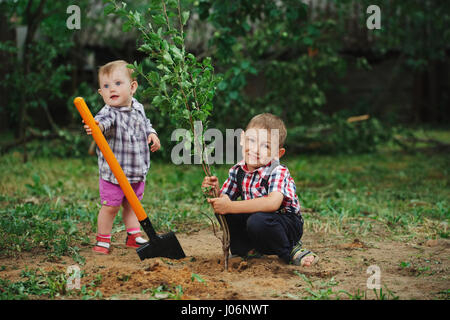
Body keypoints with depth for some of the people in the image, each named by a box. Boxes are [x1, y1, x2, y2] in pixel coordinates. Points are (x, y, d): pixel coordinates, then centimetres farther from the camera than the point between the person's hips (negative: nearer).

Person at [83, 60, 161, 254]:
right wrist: (97, 126, -65)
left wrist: (152, 134, 5)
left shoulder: (137, 108, 1)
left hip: (137, 171, 5)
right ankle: (103, 240, 19)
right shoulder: (109, 112, -19)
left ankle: (133, 236, 34)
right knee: (110, 207, 1)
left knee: (131, 205, 19)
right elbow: (104, 120, -43)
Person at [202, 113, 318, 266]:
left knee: (258, 220, -35)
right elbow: (224, 200, 1)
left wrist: (230, 206, -42)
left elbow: (273, 203, -41)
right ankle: (249, 249, 4)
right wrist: (215, 192, -24)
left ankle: (290, 251, -10)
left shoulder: (278, 172, -23)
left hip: (288, 224, -6)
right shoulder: (237, 171, -4)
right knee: (223, 213, -11)